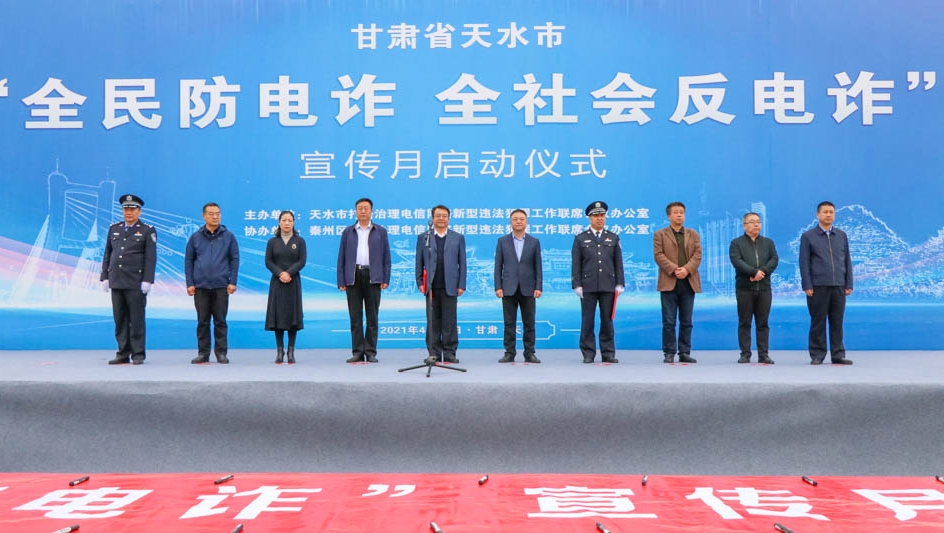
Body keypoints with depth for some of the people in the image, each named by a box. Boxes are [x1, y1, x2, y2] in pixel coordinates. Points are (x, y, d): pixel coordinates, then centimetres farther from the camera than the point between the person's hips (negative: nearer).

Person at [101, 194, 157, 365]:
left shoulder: (147, 231, 1)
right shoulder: (114, 229, 15)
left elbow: (151, 258, -5)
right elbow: (107, 255, 16)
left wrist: (147, 281, -12)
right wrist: (104, 277, 9)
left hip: (136, 283, -4)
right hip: (116, 282, 5)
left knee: (137, 319, -2)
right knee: (120, 320, 6)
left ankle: (138, 354, 5)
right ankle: (123, 354, 12)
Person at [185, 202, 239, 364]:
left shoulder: (228, 236, 4)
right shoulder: (195, 237, 6)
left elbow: (234, 259, 4)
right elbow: (188, 261, 8)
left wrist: (232, 282, -3)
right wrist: (189, 283, 1)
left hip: (221, 286, -1)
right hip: (200, 286, 1)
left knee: (220, 321, 3)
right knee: (202, 321, 5)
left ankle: (221, 352, 9)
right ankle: (203, 353, 12)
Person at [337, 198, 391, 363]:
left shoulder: (380, 231, 10)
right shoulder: (348, 232, 12)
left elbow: (386, 257, 7)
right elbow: (341, 258, 9)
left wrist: (386, 280, -2)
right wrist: (341, 281, 1)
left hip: (373, 277, -1)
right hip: (353, 276, 1)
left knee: (372, 316, 1)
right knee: (355, 317, 1)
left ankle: (371, 352, 5)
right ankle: (357, 352, 5)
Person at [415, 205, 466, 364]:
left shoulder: (458, 238, 9)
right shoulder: (423, 238, 10)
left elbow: (462, 263, 7)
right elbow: (419, 263, 9)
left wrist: (461, 285, 0)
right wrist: (420, 283, 1)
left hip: (450, 287, 0)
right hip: (431, 287, 0)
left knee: (450, 321, 1)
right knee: (432, 322, 3)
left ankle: (449, 353, 8)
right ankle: (434, 353, 8)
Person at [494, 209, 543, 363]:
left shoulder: (534, 242, 7)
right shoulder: (502, 241, 6)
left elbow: (538, 267, 5)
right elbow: (498, 266, 4)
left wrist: (538, 287, -4)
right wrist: (498, 287, -4)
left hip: (528, 289, 0)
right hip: (509, 289, 0)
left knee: (529, 323, 3)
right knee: (509, 323, 2)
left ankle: (529, 353, 9)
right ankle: (509, 353, 8)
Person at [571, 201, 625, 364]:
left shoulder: (614, 238, 12)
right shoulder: (580, 239, 7)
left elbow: (618, 263, 10)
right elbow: (576, 264, 4)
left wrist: (619, 284, 2)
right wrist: (577, 285, -4)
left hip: (608, 287, 1)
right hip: (588, 287, -1)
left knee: (607, 320, 4)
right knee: (587, 321, 0)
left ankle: (608, 353, 9)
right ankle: (588, 354, 6)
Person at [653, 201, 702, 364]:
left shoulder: (693, 234, 16)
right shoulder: (660, 234, 8)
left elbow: (697, 255, 5)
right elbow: (659, 255, -4)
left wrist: (686, 269, -12)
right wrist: (674, 269, -15)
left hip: (689, 282, 3)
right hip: (669, 282, -3)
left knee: (686, 321, 5)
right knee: (669, 321, -2)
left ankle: (684, 352, 10)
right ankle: (669, 353, 3)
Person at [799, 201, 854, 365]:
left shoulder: (842, 235, 13)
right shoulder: (808, 236, 4)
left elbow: (847, 260, 13)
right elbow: (804, 262, -1)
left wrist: (849, 284, 6)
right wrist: (807, 286, -8)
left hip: (838, 286, 3)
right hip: (818, 287, -3)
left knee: (837, 322, 5)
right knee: (818, 322, 1)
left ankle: (838, 355, 10)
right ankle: (817, 355, 7)